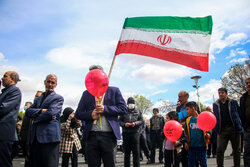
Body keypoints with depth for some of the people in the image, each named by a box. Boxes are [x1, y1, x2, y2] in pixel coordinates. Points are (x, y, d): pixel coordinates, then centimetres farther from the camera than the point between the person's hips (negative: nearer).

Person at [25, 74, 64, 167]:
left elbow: (50, 113, -12)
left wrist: (35, 118, 2)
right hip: (35, 138, 6)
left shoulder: (58, 98, 4)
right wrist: (41, 111, -9)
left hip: (49, 137, -6)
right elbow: (28, 112, 9)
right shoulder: (38, 99, 24)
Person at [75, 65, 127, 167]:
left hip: (109, 135, -2)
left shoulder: (114, 91, 10)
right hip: (92, 136, 2)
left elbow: (123, 108, 1)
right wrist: (90, 114, -9)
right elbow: (78, 114, 12)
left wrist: (105, 109, -11)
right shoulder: (86, 93, 16)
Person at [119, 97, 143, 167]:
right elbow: (120, 121, 8)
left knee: (136, 151, -1)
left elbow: (141, 120, 8)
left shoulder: (138, 111, 11)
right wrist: (124, 124, -12)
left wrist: (135, 123, -10)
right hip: (126, 133, 0)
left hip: (135, 132, 0)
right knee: (126, 151, 7)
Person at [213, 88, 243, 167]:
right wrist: (216, 127, -1)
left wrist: (238, 125, -4)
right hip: (222, 130, 1)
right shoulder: (215, 104, 10)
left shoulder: (233, 102, 6)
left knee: (236, 150, 8)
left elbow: (239, 113, 5)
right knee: (219, 150, -7)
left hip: (234, 128, 0)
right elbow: (215, 117, 13)